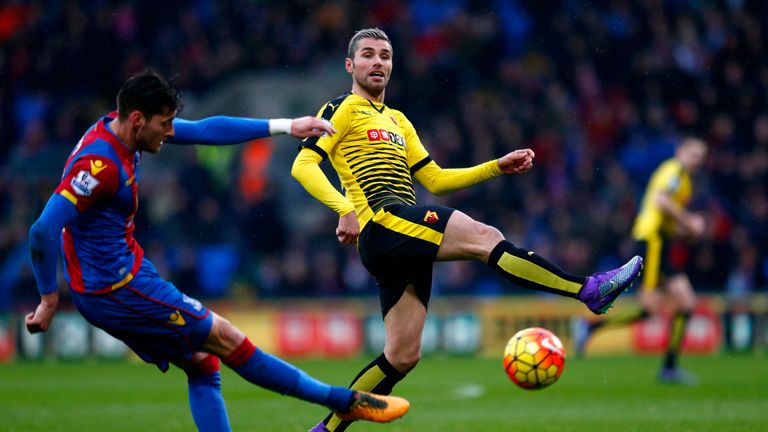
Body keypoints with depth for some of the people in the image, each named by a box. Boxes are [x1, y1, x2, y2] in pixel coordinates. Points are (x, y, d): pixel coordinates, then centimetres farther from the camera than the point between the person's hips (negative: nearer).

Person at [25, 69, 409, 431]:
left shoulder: (121, 129, 3)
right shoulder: (99, 165, -26)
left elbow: (204, 130, 10)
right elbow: (43, 231, -29)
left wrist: (283, 126, 9)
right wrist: (50, 298, -20)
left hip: (128, 274, 10)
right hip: (117, 290, -10)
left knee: (201, 364, 11)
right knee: (229, 341, -2)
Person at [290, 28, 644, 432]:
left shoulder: (397, 121, 28)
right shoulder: (344, 109, 3)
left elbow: (435, 180, 28)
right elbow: (303, 165, -8)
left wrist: (497, 167, 18)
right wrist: (346, 209, -22)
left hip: (401, 242, 9)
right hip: (382, 222, -9)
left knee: (402, 355, 7)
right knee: (484, 236, -20)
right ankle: (590, 290, -23)